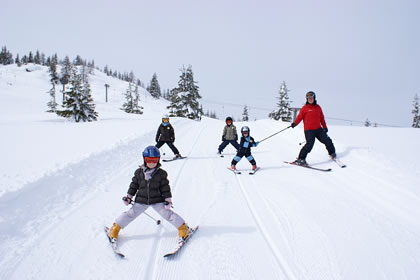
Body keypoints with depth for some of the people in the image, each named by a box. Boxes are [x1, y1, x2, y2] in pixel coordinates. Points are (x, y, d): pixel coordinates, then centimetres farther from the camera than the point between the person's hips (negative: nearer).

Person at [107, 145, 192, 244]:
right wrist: (128, 197, 7)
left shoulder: (161, 173, -7)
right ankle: (115, 228, 23)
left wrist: (168, 200, -7)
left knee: (167, 214, -7)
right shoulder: (139, 172, -3)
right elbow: (134, 185, 7)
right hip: (141, 200, 2)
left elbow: (165, 188, -3)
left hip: (157, 201, -1)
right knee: (131, 214, 4)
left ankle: (183, 227, 8)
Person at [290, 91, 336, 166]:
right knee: (310, 144, -20)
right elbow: (300, 116, -7)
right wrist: (295, 123, -24)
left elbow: (321, 118, 20)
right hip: (309, 130, -5)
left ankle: (332, 153, 38)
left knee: (327, 140, 9)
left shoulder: (318, 107, 12)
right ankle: (300, 159, -11)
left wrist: (324, 126, 22)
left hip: (318, 129, 5)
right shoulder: (305, 108, -1)